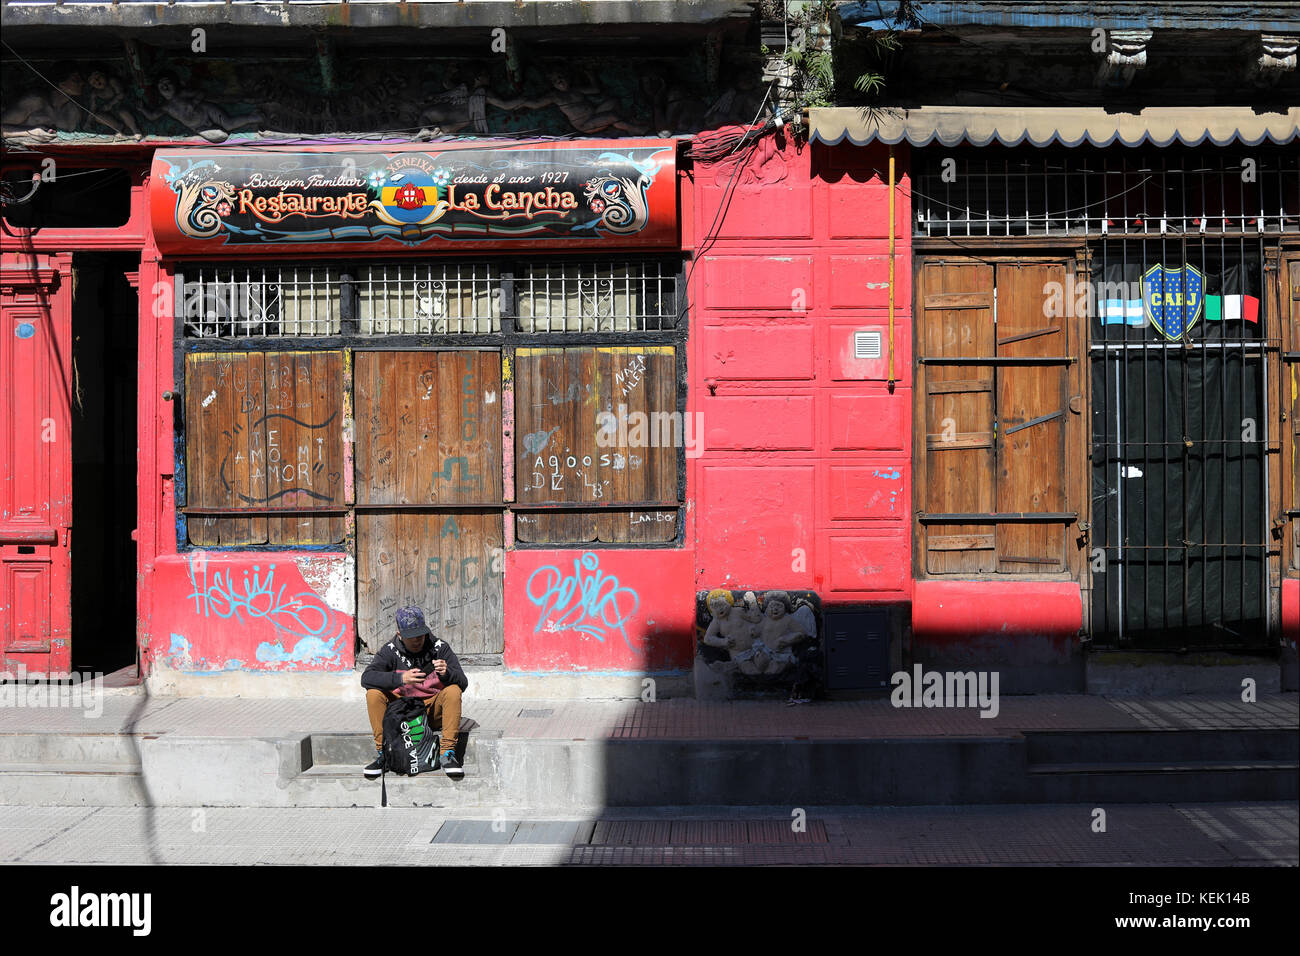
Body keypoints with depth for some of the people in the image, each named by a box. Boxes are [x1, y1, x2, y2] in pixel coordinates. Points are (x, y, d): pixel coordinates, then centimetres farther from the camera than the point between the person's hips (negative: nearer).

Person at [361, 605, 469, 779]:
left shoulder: (440, 648, -7)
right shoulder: (390, 650, -6)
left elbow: (463, 683, -11)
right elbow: (366, 677, -22)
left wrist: (447, 673, -35)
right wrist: (400, 678, -36)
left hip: (433, 708, 0)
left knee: (453, 691, -29)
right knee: (373, 693, -24)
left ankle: (447, 753, -28)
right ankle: (382, 753, -18)